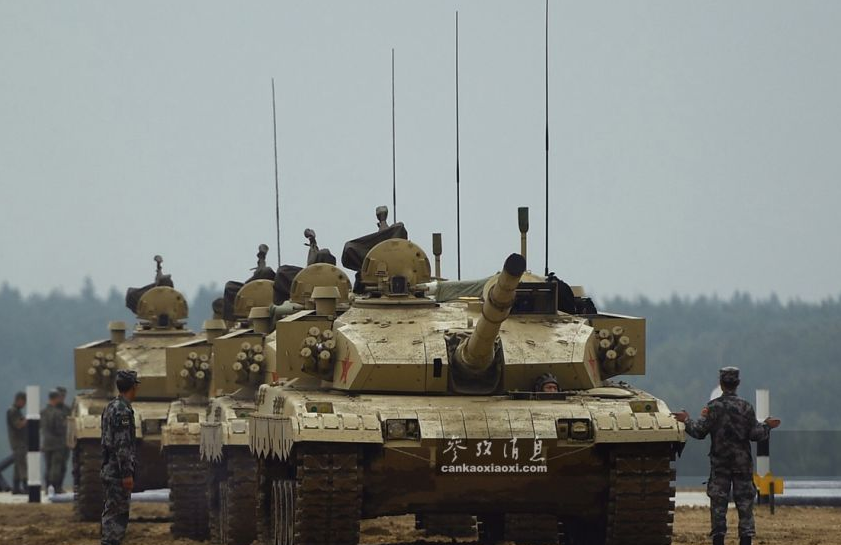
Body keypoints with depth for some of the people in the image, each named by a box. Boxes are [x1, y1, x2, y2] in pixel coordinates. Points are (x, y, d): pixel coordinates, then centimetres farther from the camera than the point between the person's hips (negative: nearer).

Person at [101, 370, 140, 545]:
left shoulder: (111, 407, 14)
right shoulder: (122, 410, -17)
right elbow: (122, 445, -21)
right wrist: (127, 474, -20)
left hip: (109, 470, 10)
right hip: (118, 472, -10)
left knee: (112, 513, 13)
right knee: (116, 513, -8)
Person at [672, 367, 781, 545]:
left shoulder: (712, 407, -6)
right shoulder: (746, 407, -4)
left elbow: (699, 432, -6)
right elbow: (756, 434, -5)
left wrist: (686, 420, 10)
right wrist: (767, 426, 14)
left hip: (719, 462, 0)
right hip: (742, 462, 0)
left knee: (718, 502, 4)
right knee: (745, 500, 5)